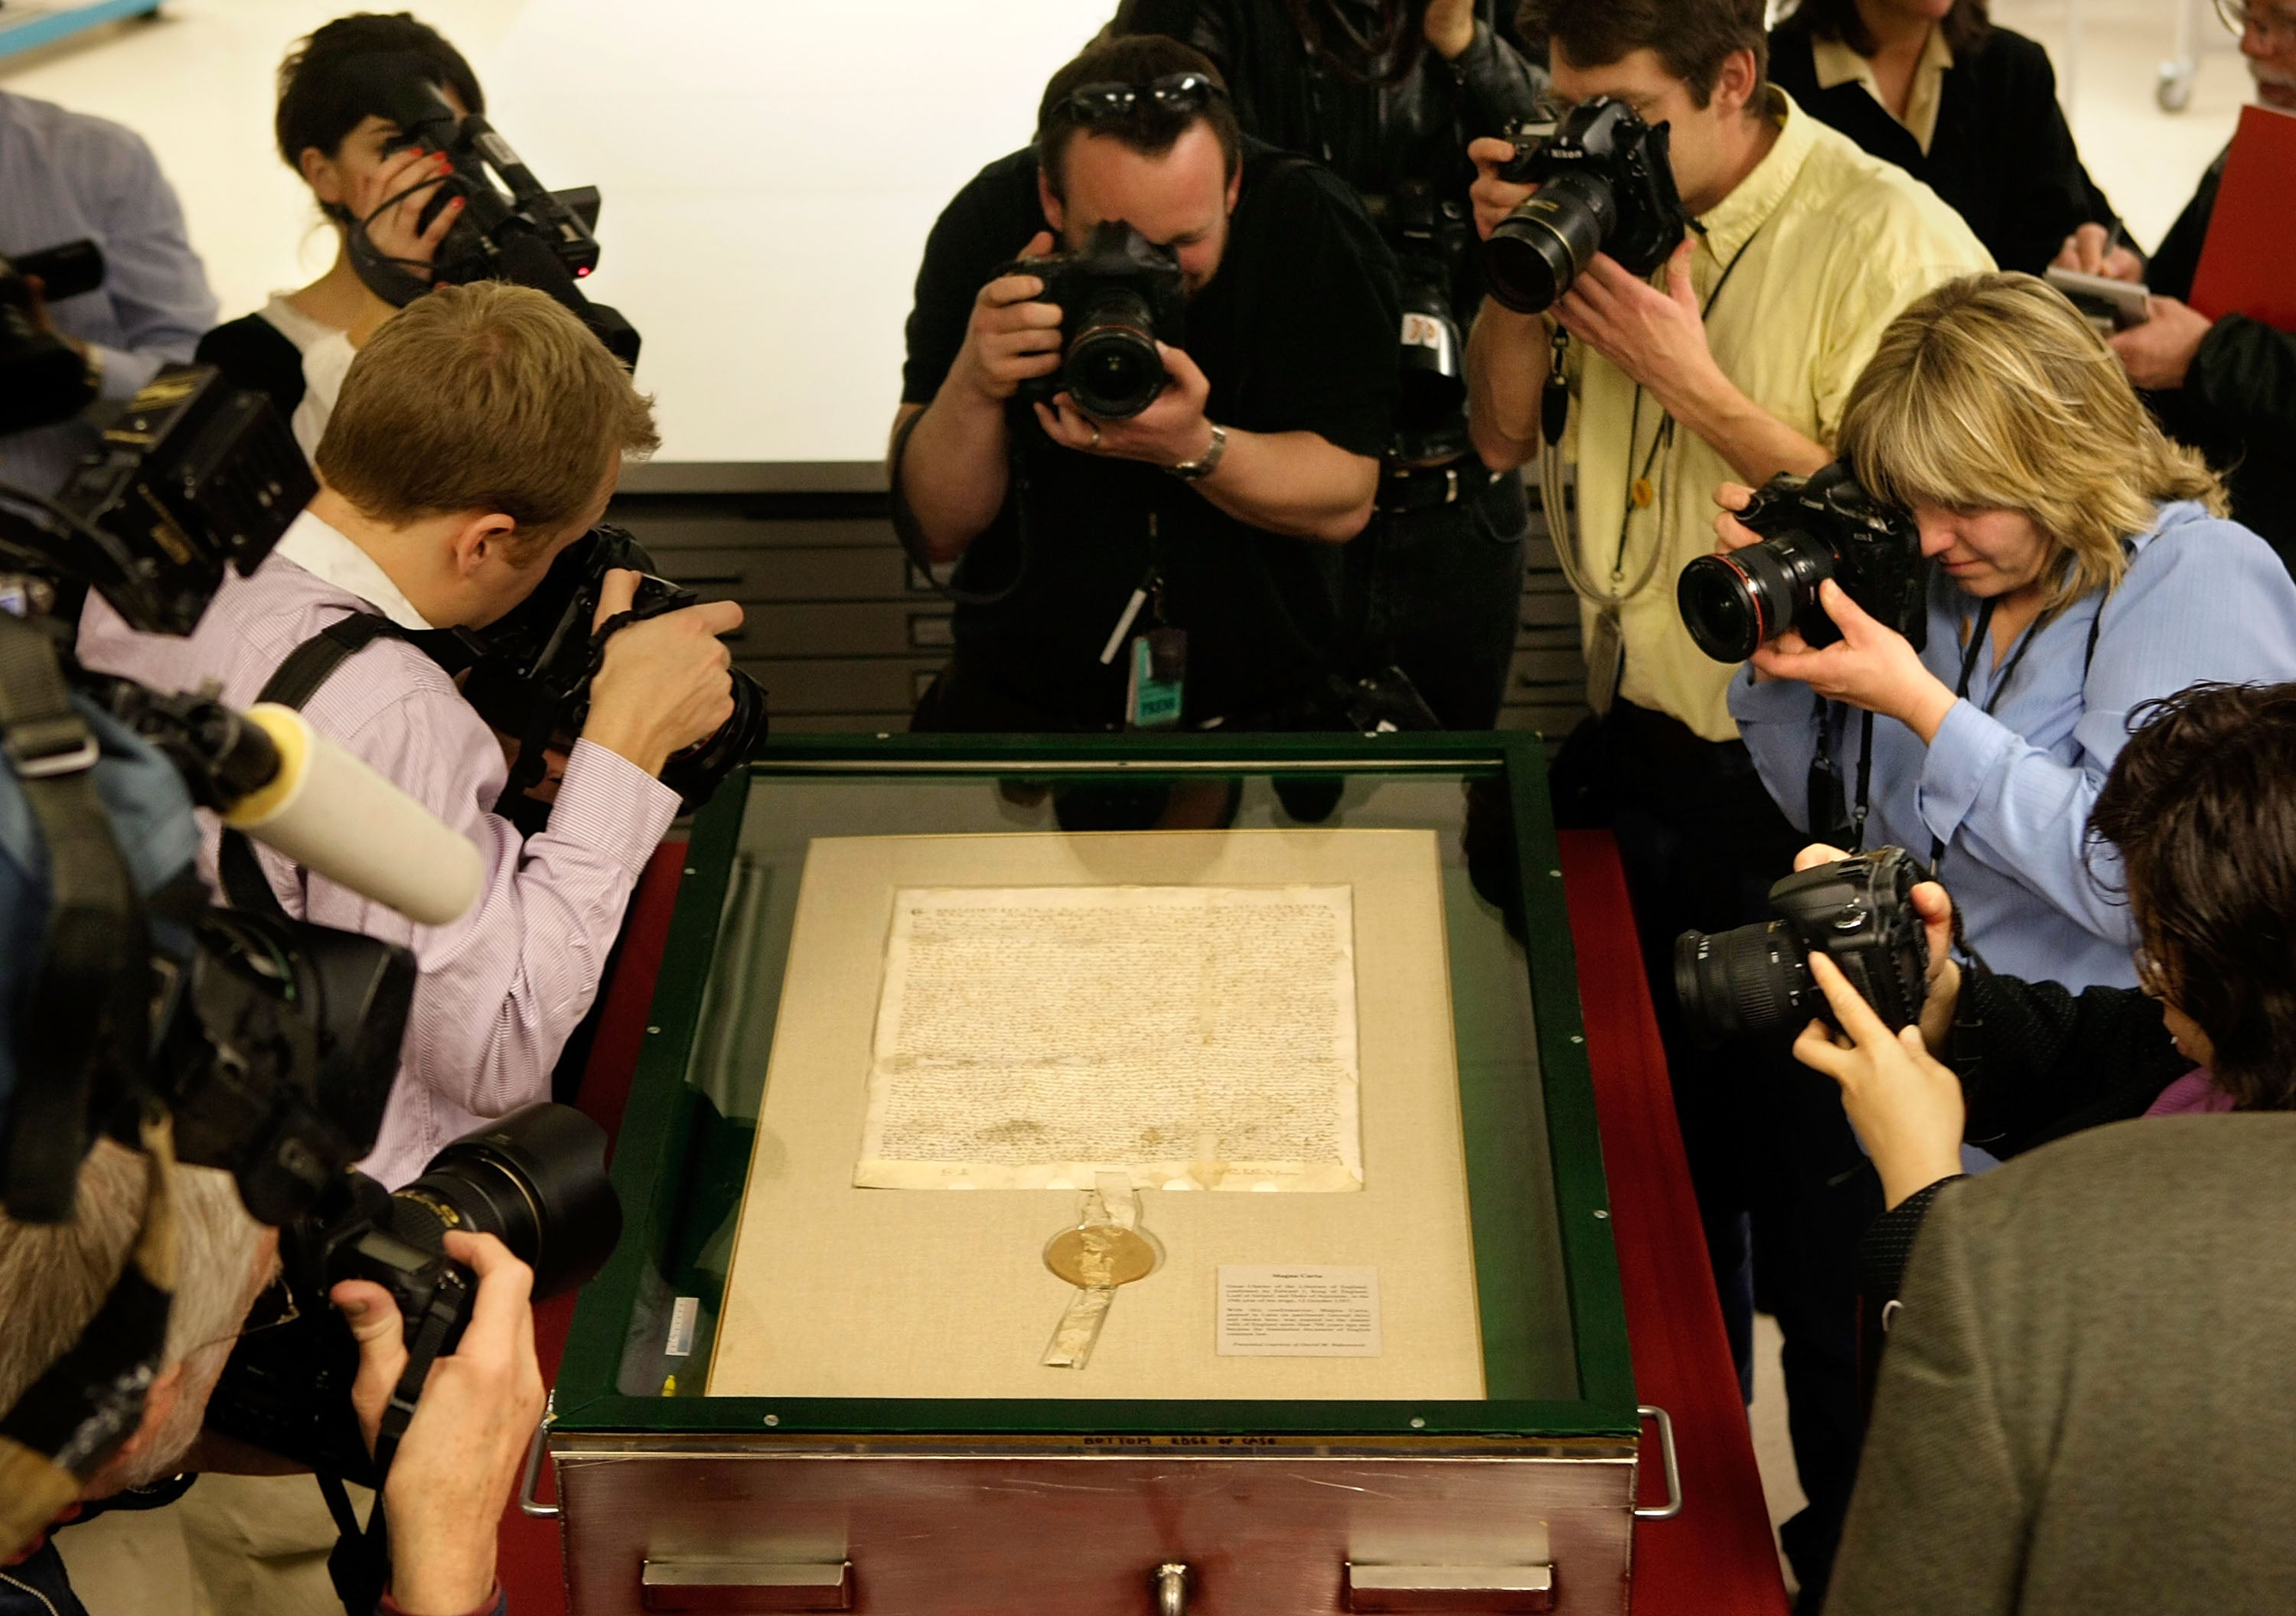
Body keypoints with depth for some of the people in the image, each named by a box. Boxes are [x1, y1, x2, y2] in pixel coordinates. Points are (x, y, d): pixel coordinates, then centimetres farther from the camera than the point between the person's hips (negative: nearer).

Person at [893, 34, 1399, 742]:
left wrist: (1194, 447, -29)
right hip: (1017, 706, 1)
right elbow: (936, 532, -8)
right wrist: (972, 385, -26)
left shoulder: (1309, 221, -13)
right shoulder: (986, 225, -10)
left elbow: (1347, 498, -11)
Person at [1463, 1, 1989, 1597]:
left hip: (1800, 795, -6)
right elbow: (1503, 438, 9)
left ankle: (1853, 1541, 28)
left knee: (1814, 1197, 6)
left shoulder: (1893, 241, -18)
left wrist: (1700, 389, -22)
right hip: (1634, 751, 7)